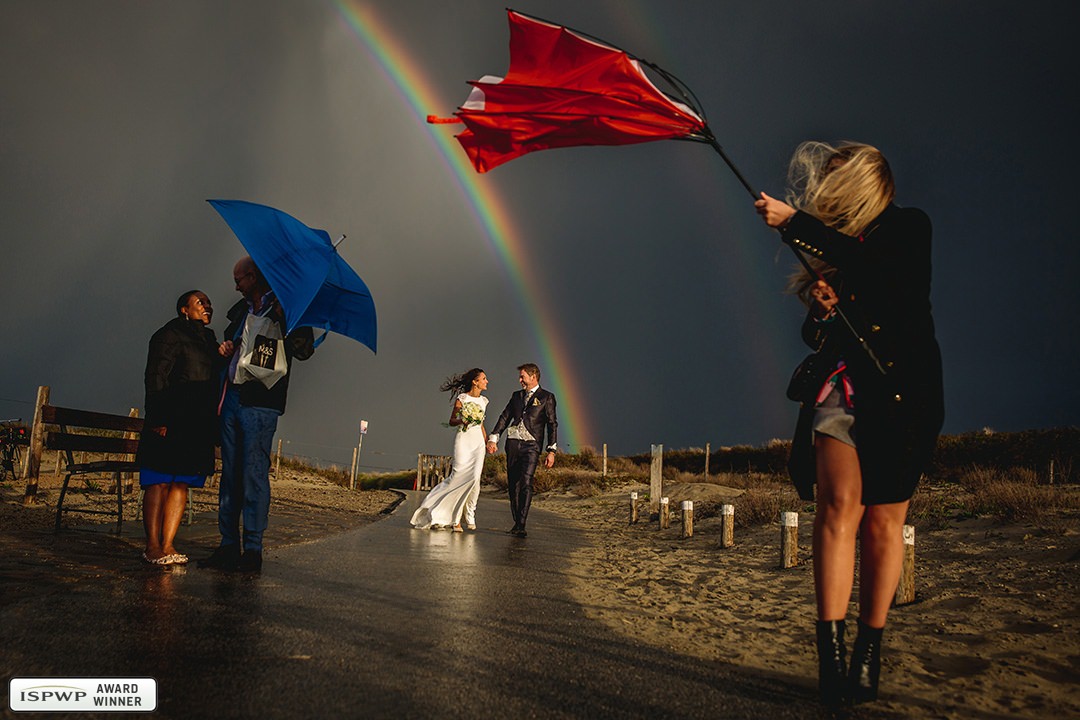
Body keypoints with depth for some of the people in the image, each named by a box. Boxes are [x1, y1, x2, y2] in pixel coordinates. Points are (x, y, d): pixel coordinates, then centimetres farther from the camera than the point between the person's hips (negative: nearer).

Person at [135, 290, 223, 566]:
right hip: (170, 422, -7)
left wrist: (214, 424, 18)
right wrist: (159, 419, -17)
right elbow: (155, 378, -8)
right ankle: (152, 545, -1)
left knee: (181, 483, 5)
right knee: (159, 483, -4)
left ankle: (167, 545, 7)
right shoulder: (170, 334, -2)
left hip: (199, 426, 7)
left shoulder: (209, 340, 22)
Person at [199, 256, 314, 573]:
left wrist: (281, 320, -25)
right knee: (230, 474, 8)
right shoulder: (240, 309, 19)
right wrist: (225, 349, 9)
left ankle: (252, 550, 0)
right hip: (232, 399, 7)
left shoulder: (284, 308, -2)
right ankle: (229, 546, 14)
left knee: (254, 475, -6)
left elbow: (304, 350, -12)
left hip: (259, 404, -7)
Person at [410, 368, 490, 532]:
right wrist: (462, 421, -18)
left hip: (478, 442, 5)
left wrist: (486, 445, 19)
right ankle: (455, 518, 1)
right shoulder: (461, 399, -2)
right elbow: (451, 421, 2)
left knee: (474, 479, -7)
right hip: (463, 440, -5)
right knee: (459, 477, -11)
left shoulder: (483, 401, 14)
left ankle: (470, 517, 3)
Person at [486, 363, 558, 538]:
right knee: (513, 484, 5)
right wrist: (493, 438, 4)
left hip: (531, 445, -5)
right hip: (513, 443, 5)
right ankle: (516, 522, 15)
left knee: (526, 483, -15)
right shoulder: (516, 396, 19)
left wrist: (551, 451, -5)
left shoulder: (546, 397, 4)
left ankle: (521, 525, -17)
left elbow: (552, 425, 2)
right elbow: (504, 417, 16)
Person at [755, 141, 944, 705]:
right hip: (839, 386, 3)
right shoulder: (828, 247, 16)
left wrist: (795, 224, -18)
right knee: (840, 504, -15)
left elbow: (872, 271, -20)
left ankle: (868, 653, 9)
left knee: (882, 522, -3)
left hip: (898, 391, -3)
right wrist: (819, 310, -2)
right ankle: (831, 652, -16)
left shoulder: (907, 228, 2)